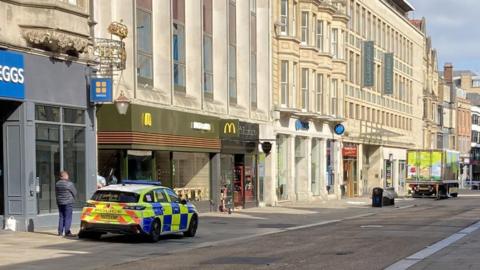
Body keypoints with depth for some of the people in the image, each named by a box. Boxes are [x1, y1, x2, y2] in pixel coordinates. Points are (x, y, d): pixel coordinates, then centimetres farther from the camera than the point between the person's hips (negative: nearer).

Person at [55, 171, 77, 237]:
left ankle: (60, 232, 13)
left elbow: (56, 193, 13)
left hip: (59, 202, 6)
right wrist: (73, 199, 13)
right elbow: (74, 192, -5)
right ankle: (67, 232, -4)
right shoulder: (69, 184, -13)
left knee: (61, 217, 12)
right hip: (68, 202, -6)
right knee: (68, 217, -2)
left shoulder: (57, 184, 4)